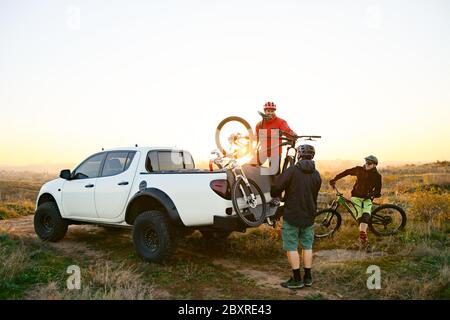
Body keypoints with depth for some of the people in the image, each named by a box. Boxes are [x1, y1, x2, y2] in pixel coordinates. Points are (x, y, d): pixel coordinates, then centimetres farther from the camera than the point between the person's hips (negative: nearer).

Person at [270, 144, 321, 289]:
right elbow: (314, 195, 10)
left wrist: (274, 195, 2)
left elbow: (276, 187, -21)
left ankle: (297, 279, 6)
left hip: (291, 215, -5)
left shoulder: (292, 170, -14)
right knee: (307, 246, 15)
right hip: (309, 217, 5)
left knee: (291, 247, 4)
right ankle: (308, 278, 20)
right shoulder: (317, 175, 4)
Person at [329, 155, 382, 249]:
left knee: (366, 216, -23)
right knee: (360, 217, -12)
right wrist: (334, 179, 7)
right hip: (356, 196, 1)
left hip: (367, 199, -1)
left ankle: (361, 238, -23)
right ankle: (364, 238, -7)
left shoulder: (377, 176, -4)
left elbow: (378, 191, -5)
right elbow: (346, 172, 8)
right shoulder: (359, 170, -3)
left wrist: (372, 194, -27)